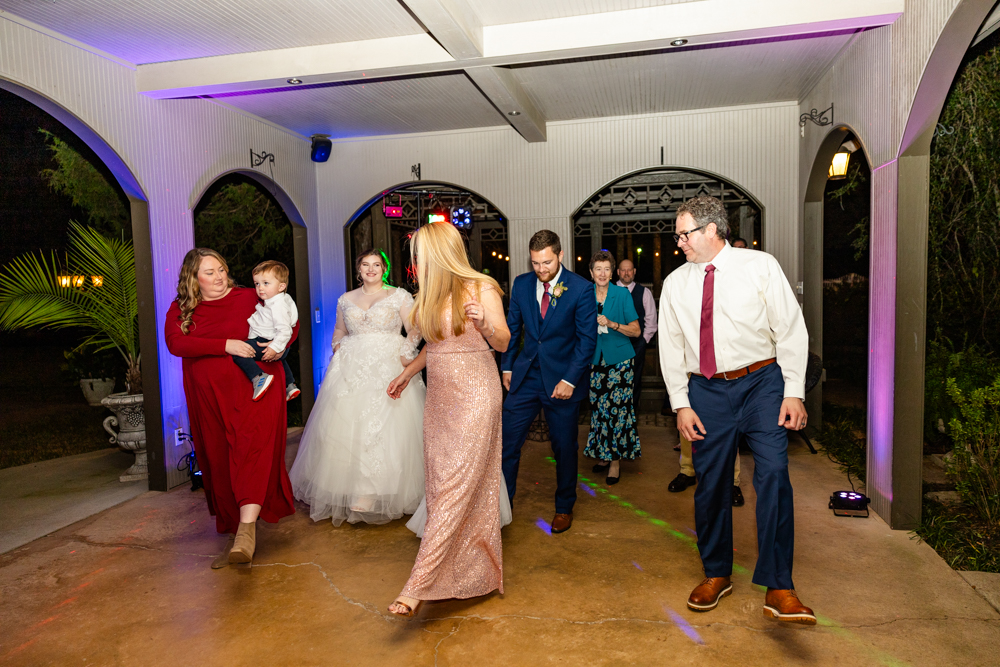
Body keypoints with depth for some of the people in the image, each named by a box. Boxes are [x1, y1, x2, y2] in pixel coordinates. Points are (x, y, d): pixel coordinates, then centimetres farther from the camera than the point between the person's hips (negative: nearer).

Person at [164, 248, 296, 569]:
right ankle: (236, 534, 21)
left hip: (253, 389, -3)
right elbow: (176, 343, -10)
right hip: (209, 396, 3)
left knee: (253, 450, -17)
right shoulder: (180, 310, 8)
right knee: (219, 462, 7)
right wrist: (226, 345, -19)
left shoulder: (249, 297, 3)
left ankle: (247, 527, -20)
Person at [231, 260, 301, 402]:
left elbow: (284, 330, -31)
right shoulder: (273, 301, 9)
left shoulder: (278, 306, -24)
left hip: (265, 343, -11)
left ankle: (258, 377, -32)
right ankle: (290, 386, 46)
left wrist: (275, 348, -35)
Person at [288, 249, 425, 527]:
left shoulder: (400, 296, 5)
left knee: (387, 427, -10)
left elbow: (415, 330, 0)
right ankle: (353, 490, 7)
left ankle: (381, 492, -6)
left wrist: (405, 355, -12)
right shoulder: (346, 299, 16)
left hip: (389, 368, -3)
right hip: (352, 369, 3)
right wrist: (338, 348, 9)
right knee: (346, 425, -3)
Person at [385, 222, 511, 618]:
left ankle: (418, 587, -8)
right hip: (439, 397, 7)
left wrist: (485, 323, -25)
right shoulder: (431, 295, 12)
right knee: (439, 482, 7)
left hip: (474, 397, -7)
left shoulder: (480, 288, -7)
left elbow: (502, 343, -5)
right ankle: (453, 570, 21)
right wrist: (407, 373, 33)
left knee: (458, 487, -8)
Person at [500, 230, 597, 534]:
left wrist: (570, 380, -13)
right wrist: (507, 366, 7)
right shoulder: (521, 284, 2)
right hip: (525, 376, 3)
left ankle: (564, 507, 31)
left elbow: (587, 338, -9)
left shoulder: (581, 288, -9)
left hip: (562, 379, -3)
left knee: (565, 448, 10)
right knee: (507, 441, 2)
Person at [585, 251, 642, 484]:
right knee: (598, 406, 6)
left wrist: (612, 324, -17)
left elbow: (636, 331, -4)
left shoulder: (622, 294, -2)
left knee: (618, 407, -5)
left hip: (619, 360, -3)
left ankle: (616, 460, 7)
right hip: (595, 359, 3)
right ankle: (603, 454, 22)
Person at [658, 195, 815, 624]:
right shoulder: (675, 284, 6)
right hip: (706, 391, 3)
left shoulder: (760, 267, -1)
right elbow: (671, 347, 8)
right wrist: (681, 403, 1)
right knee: (710, 483, 6)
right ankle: (716, 574, 25)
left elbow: (791, 330, -1)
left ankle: (778, 589, -5)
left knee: (773, 473, -15)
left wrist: (794, 392, -7)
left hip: (762, 383, -2)